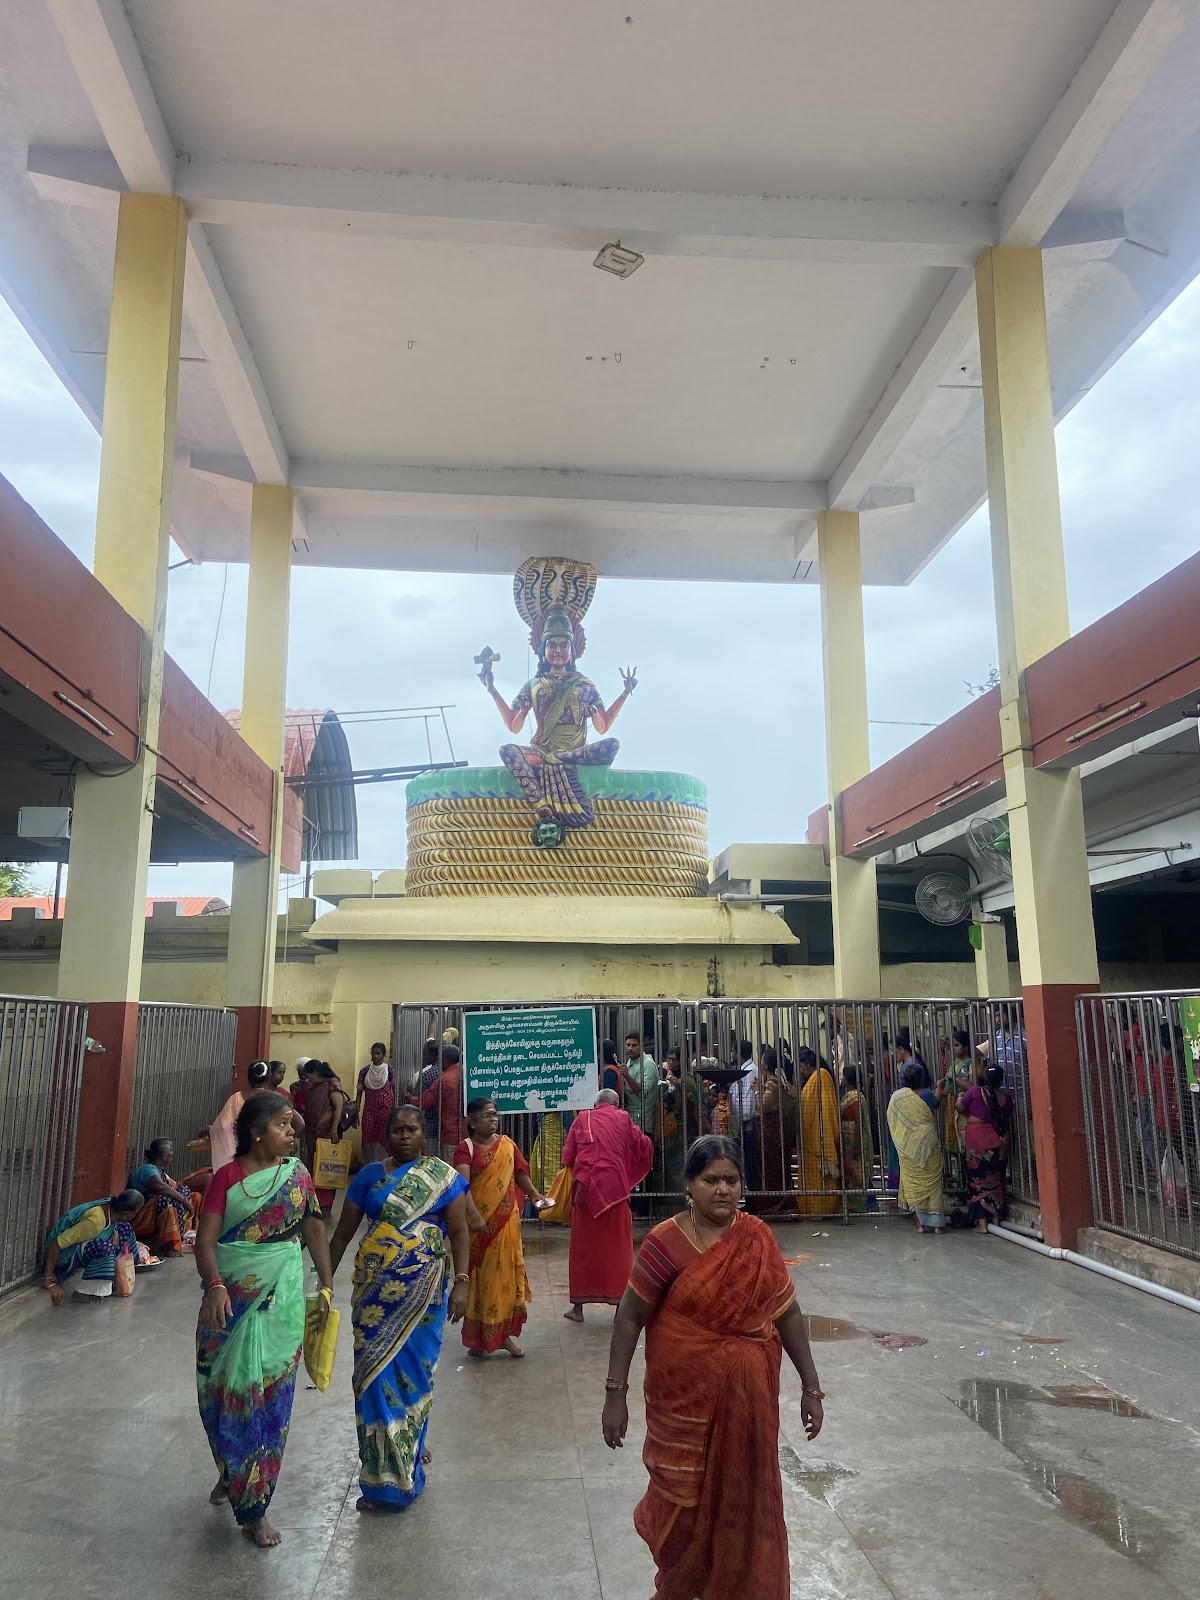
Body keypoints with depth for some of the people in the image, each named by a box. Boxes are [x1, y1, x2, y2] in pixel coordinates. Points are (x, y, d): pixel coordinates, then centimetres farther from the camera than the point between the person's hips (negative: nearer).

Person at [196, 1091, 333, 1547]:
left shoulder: (297, 1175, 1)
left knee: (270, 1394, 3)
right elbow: (206, 1238, -10)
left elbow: (315, 1231, 6)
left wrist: (327, 1287, 3)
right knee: (222, 1388, 10)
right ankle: (229, 1472, 38)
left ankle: (254, 1507, 16)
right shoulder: (227, 1176, -5)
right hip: (231, 1299, -1)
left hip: (280, 1300, 1)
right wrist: (214, 1285, -26)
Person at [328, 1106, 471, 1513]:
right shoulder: (369, 1176, 5)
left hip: (423, 1289, -2)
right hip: (375, 1289, 2)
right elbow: (342, 1234, 9)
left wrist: (461, 1283, -10)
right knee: (376, 1374, 3)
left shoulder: (443, 1176, -1)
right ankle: (387, 1469, 19)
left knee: (412, 1372, 3)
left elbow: (459, 1232, -2)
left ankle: (402, 1462, 20)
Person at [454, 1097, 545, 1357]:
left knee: (505, 1274, 9)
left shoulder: (506, 1143, 6)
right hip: (479, 1223, -5)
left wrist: (533, 1193, 2)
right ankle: (478, 1338, 16)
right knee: (479, 1276, 4)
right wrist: (476, 1218, -31)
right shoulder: (466, 1148, -10)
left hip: (506, 1220, 5)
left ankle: (503, 1334, 22)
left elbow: (519, 1171, 19)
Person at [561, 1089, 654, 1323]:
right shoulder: (623, 1119, 8)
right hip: (614, 1187, -1)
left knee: (583, 1246, 10)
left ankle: (578, 1306, 15)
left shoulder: (582, 1119, 9)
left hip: (584, 1187, 1)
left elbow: (567, 1157, 8)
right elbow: (645, 1146, 11)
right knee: (617, 1246, 7)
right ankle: (620, 1302, 7)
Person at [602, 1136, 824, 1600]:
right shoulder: (665, 1243, -16)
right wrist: (615, 1394, -11)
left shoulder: (757, 1237, -5)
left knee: (744, 1496, 14)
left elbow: (787, 1313, 2)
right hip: (685, 1397, -2)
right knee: (686, 1496, 12)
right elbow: (629, 1317, -10)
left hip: (750, 1397, 3)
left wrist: (811, 1386, 4)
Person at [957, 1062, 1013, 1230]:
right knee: (996, 1180, 15)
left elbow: (960, 1107, 1)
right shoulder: (1006, 1097, 0)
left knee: (979, 1180, 4)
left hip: (978, 1141, -4)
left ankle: (982, 1222, 3)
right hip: (1000, 1140, 4)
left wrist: (960, 1096, 21)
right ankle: (997, 1219, 19)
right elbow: (1007, 1119, 14)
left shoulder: (975, 1092, -12)